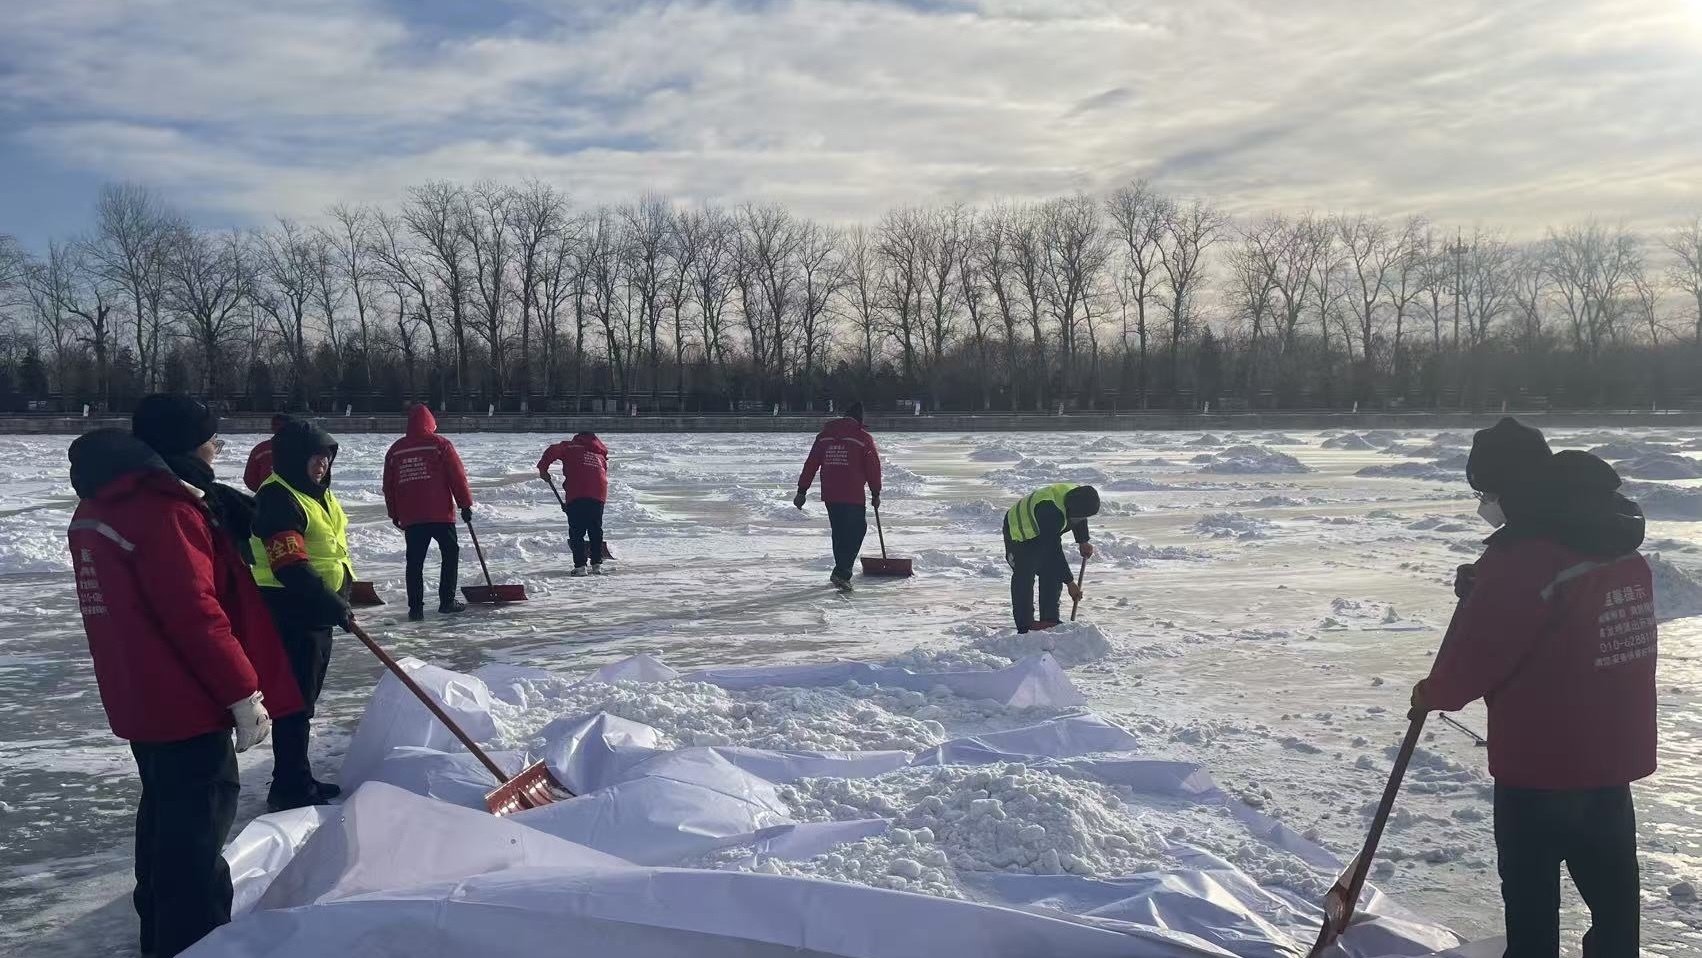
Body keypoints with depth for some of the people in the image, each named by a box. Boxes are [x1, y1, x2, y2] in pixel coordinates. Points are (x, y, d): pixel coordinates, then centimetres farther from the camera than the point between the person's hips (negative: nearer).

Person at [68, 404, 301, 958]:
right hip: (187, 700, -10)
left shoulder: (102, 505, 10)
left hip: (142, 695, 10)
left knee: (165, 813, 22)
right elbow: (196, 614, -25)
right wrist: (245, 692, -19)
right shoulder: (164, 509, -22)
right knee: (198, 826, -1)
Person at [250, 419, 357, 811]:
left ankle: (299, 781, 29)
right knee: (295, 702, -3)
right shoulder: (278, 498, -19)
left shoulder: (318, 492, 11)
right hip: (291, 613, -10)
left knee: (306, 699, 17)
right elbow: (291, 568, -27)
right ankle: (290, 789, 6)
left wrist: (337, 602, 21)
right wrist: (335, 606, -27)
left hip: (318, 611, 10)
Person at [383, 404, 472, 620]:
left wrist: (394, 514, 23)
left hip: (409, 516, 4)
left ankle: (415, 607, 4)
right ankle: (447, 601, 10)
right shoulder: (440, 444, -3)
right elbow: (457, 476, -5)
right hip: (440, 513, -3)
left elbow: (388, 486, 14)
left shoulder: (395, 450, 10)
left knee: (414, 561, 7)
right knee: (450, 553, 11)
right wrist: (465, 504, 3)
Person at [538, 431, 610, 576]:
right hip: (598, 495, 4)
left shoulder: (571, 447, 17)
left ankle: (580, 566, -1)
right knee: (596, 531, 17)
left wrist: (543, 469, 11)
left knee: (576, 532, 4)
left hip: (576, 495, -3)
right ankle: (597, 564, 18)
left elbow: (552, 451, 2)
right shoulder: (601, 455, 29)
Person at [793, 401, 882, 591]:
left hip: (829, 495, 5)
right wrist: (875, 493, 11)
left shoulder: (825, 434, 11)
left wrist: (802, 491, 11)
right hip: (853, 495, -5)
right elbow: (873, 467, 0)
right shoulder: (862, 437, -2)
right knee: (856, 531, 2)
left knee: (839, 532, 17)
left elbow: (811, 464, 9)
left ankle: (843, 571, 25)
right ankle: (841, 573, -10)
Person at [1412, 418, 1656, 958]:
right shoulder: (1619, 545, 4)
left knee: (1531, 891, 7)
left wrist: (1431, 694, -1)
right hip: (1615, 751, 8)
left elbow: (1476, 655, -19)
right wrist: (1485, 590, 9)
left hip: (1540, 758, -8)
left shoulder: (1521, 558, -23)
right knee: (1610, 881, 21)